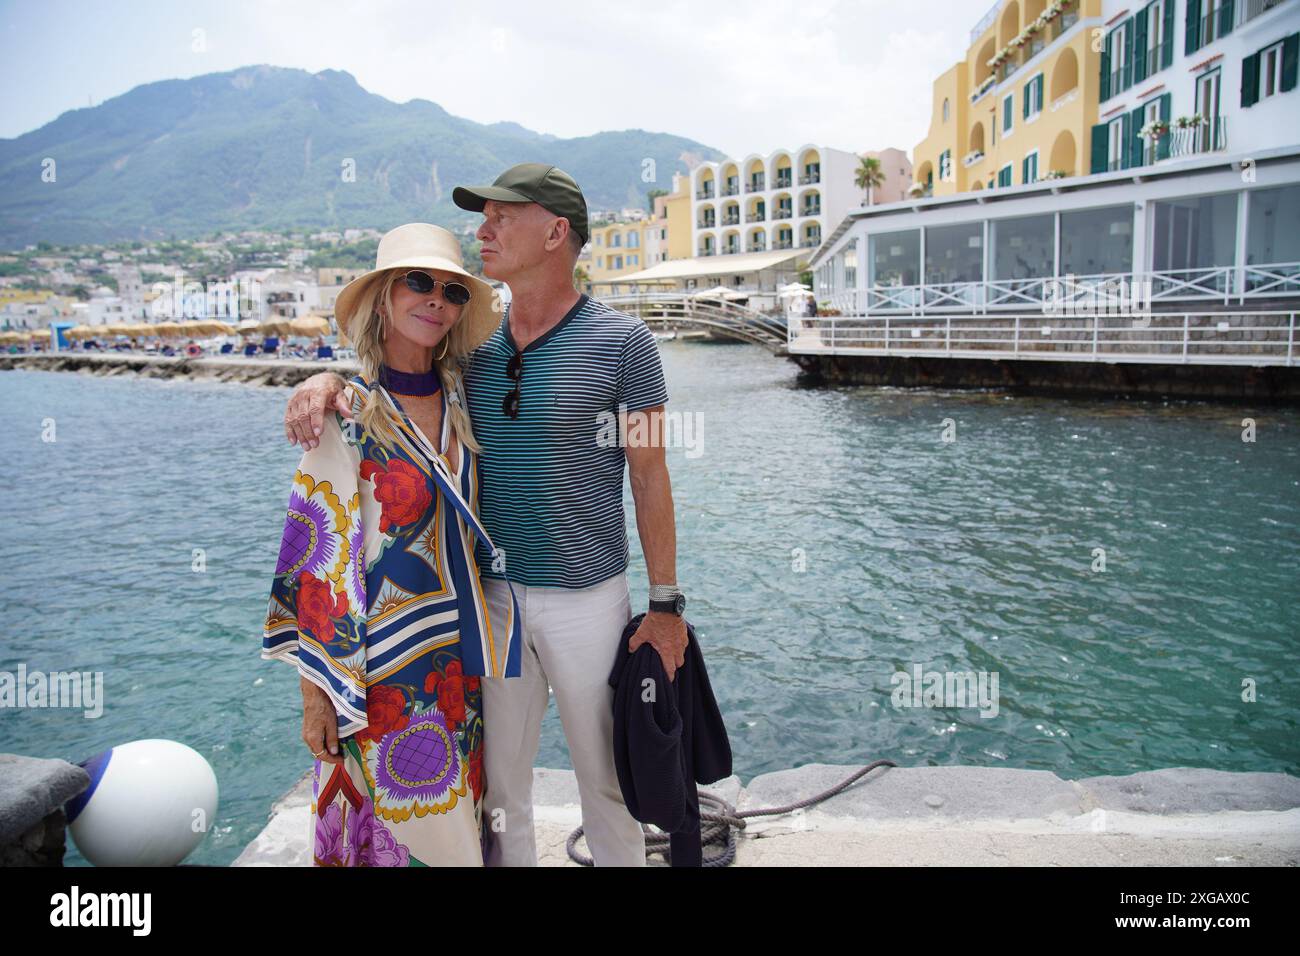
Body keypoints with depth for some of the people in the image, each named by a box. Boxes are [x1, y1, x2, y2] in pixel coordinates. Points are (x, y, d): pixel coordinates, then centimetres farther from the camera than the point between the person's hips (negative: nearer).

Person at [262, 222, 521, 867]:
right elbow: (321, 559, -13)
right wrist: (317, 693, -12)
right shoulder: (346, 417, -13)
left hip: (458, 658, 5)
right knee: (393, 822, 7)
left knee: (454, 814, 19)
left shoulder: (458, 399, 3)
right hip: (384, 664, -5)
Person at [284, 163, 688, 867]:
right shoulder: (473, 344, 5)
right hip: (490, 595, 4)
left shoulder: (621, 342, -8)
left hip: (587, 598, -4)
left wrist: (665, 603, -6)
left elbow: (649, 479, -6)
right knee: (499, 783, 16)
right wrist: (327, 380, -9)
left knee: (605, 777, 12)